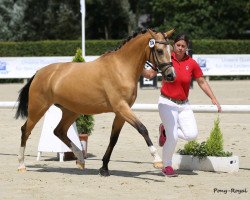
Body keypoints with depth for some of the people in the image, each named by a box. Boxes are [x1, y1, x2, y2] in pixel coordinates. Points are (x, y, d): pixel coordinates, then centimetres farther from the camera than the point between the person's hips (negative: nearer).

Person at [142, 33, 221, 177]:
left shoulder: (192, 63, -2)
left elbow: (202, 82, 5)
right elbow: (150, 74, 1)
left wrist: (214, 99, 0)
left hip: (184, 104, 3)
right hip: (167, 103, -3)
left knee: (192, 134, -11)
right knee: (173, 137, -13)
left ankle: (166, 130, 17)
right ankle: (167, 166, 11)